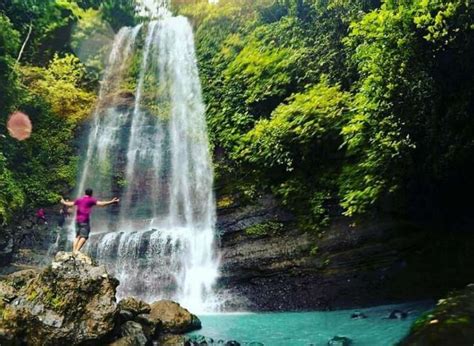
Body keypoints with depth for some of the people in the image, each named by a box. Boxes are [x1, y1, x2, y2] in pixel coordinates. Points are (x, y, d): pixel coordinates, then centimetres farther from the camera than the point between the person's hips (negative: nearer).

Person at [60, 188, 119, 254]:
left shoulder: (79, 200, 16)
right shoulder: (91, 200, -1)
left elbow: (70, 204, 25)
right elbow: (100, 203, -11)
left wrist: (63, 202, 46)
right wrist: (111, 202, -12)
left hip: (78, 220, 6)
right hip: (85, 220, -6)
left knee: (78, 236, 12)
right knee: (84, 236, -6)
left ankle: (74, 250, 3)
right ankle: (77, 250, -16)